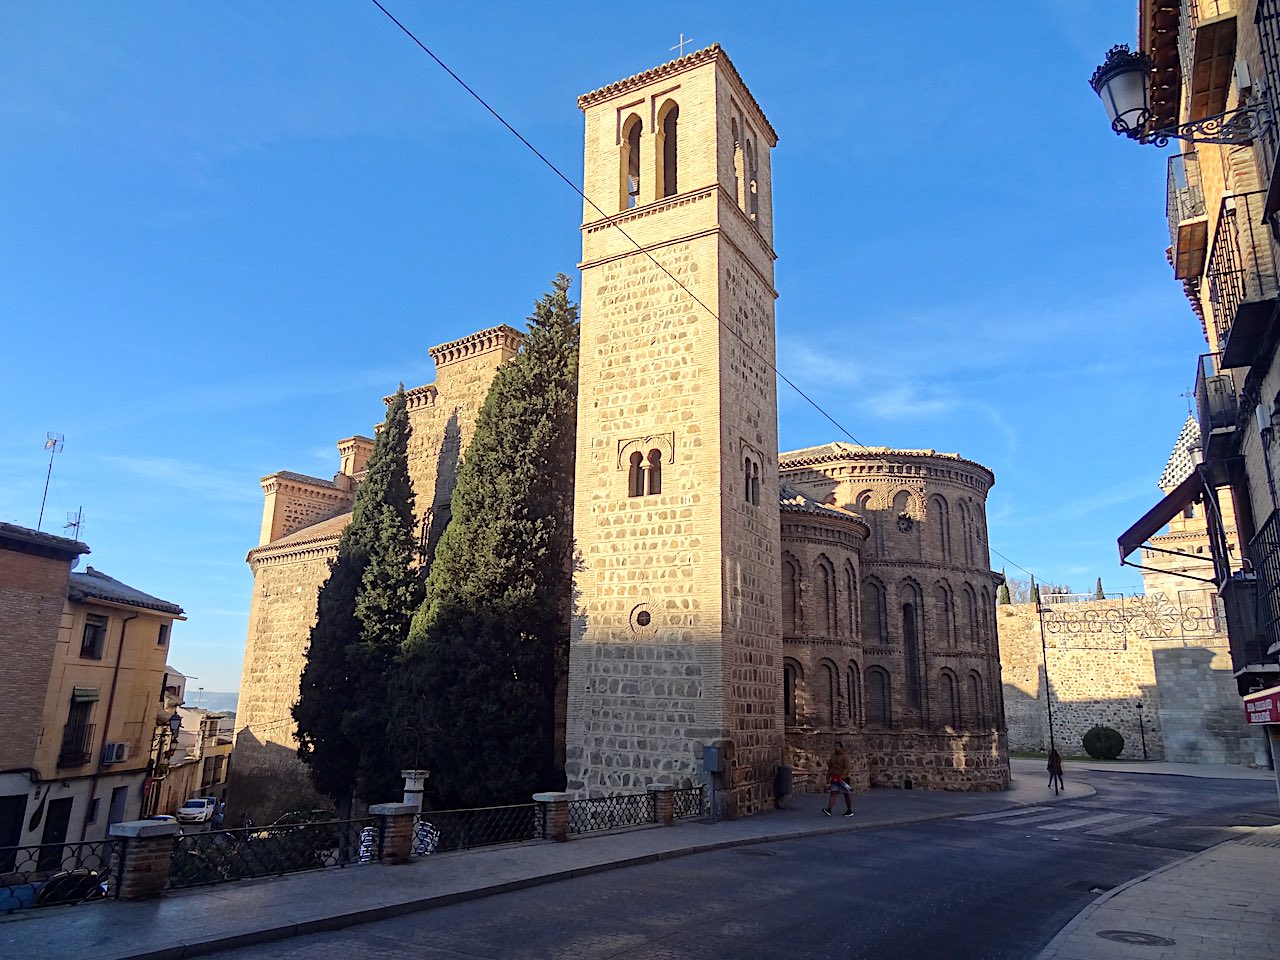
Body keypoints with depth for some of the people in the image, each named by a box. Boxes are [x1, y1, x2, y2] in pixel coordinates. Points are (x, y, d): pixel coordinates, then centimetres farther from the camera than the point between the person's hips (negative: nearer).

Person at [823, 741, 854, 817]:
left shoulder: (845, 756, -10)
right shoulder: (833, 755, 10)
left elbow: (846, 768, -16)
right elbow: (830, 767, 17)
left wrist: (841, 777, -25)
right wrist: (828, 777, 13)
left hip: (843, 779, -5)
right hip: (834, 779, 5)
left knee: (846, 795, 6)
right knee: (833, 793, -5)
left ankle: (850, 811, 21)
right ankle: (828, 810, -15)